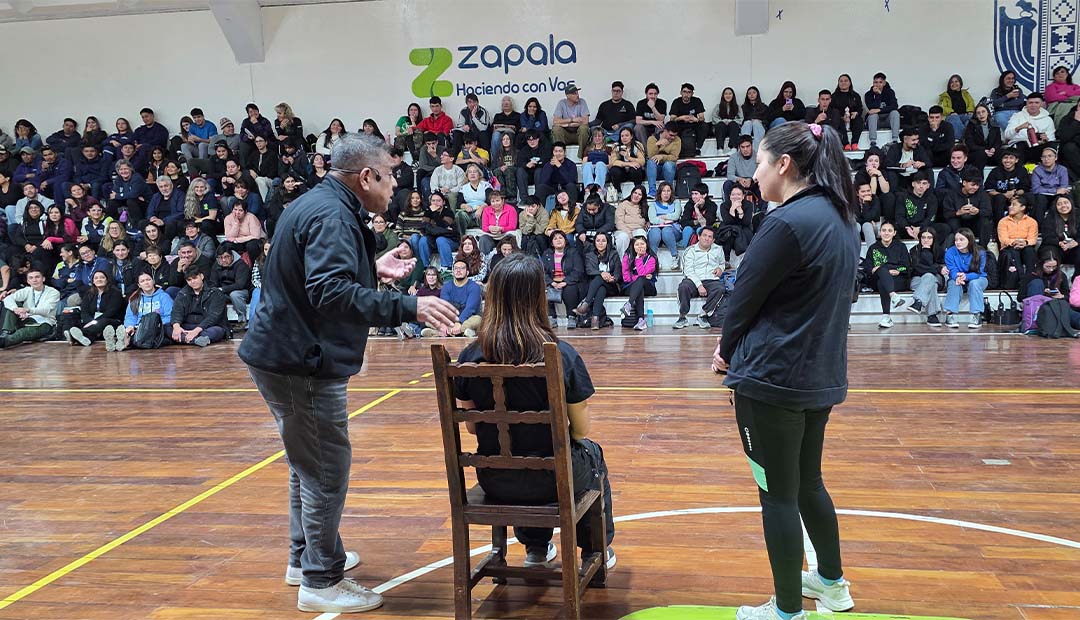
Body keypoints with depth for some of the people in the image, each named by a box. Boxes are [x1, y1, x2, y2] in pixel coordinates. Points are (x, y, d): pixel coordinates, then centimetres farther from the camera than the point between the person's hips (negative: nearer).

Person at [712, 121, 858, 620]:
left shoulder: (788, 222, -19)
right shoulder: (841, 219, 9)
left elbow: (746, 294, -11)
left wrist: (727, 349, 7)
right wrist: (739, 346, 13)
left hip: (772, 378, -9)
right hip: (821, 376, 9)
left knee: (778, 495, 3)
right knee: (808, 483, 23)